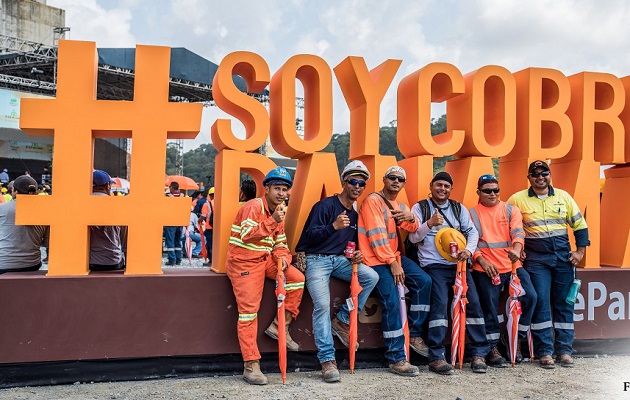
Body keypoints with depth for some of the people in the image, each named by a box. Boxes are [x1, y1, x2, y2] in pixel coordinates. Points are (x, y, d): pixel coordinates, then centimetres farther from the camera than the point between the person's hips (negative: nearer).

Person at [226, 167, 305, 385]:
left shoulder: (278, 211, 12)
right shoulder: (254, 207, -14)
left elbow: (280, 243, 15)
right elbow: (247, 235, -29)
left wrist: (282, 257, -6)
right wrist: (272, 221, -36)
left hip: (265, 259, 8)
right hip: (244, 262, -8)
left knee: (297, 278, -9)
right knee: (249, 310, -11)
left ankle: (280, 325, 4)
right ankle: (251, 365, -8)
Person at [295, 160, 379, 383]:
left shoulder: (356, 215, 13)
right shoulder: (325, 206, -8)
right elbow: (309, 236, -17)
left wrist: (357, 254, 0)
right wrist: (334, 226, -32)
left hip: (339, 260, 6)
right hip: (316, 259, -6)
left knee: (371, 276, -16)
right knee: (322, 305, -21)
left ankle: (342, 321, -3)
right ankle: (327, 360, -15)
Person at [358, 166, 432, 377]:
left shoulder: (401, 206, 16)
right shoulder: (373, 201, -8)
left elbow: (412, 229, 5)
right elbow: (377, 236, -15)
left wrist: (410, 218, -17)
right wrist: (392, 263, -17)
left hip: (394, 255, 8)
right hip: (375, 259, -8)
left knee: (424, 281, -8)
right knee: (392, 301, -20)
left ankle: (414, 334, 6)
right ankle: (396, 358, -13)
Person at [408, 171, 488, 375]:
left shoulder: (459, 208, 18)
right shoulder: (419, 208, 7)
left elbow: (472, 231, 11)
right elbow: (413, 237, -3)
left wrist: (469, 250, -9)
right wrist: (429, 223, -21)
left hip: (458, 263, 4)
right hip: (433, 265, -4)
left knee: (473, 301, -9)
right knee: (440, 303, -20)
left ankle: (479, 354, 2)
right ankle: (436, 357, -14)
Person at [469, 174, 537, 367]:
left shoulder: (511, 210, 11)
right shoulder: (472, 213, 7)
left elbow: (518, 232, -5)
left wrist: (516, 249, -26)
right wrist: (482, 261, -15)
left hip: (512, 265, 2)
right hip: (485, 268, -2)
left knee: (530, 297, -12)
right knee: (489, 308, -2)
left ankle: (516, 341, 6)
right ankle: (492, 349, 13)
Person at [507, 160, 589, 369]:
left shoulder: (563, 196, 9)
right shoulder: (518, 199, 1)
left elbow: (580, 225, 13)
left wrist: (580, 250, 5)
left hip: (564, 257, 3)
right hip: (536, 259, -2)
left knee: (564, 303, 5)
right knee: (540, 302, -6)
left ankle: (564, 350, 13)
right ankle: (544, 351, 3)